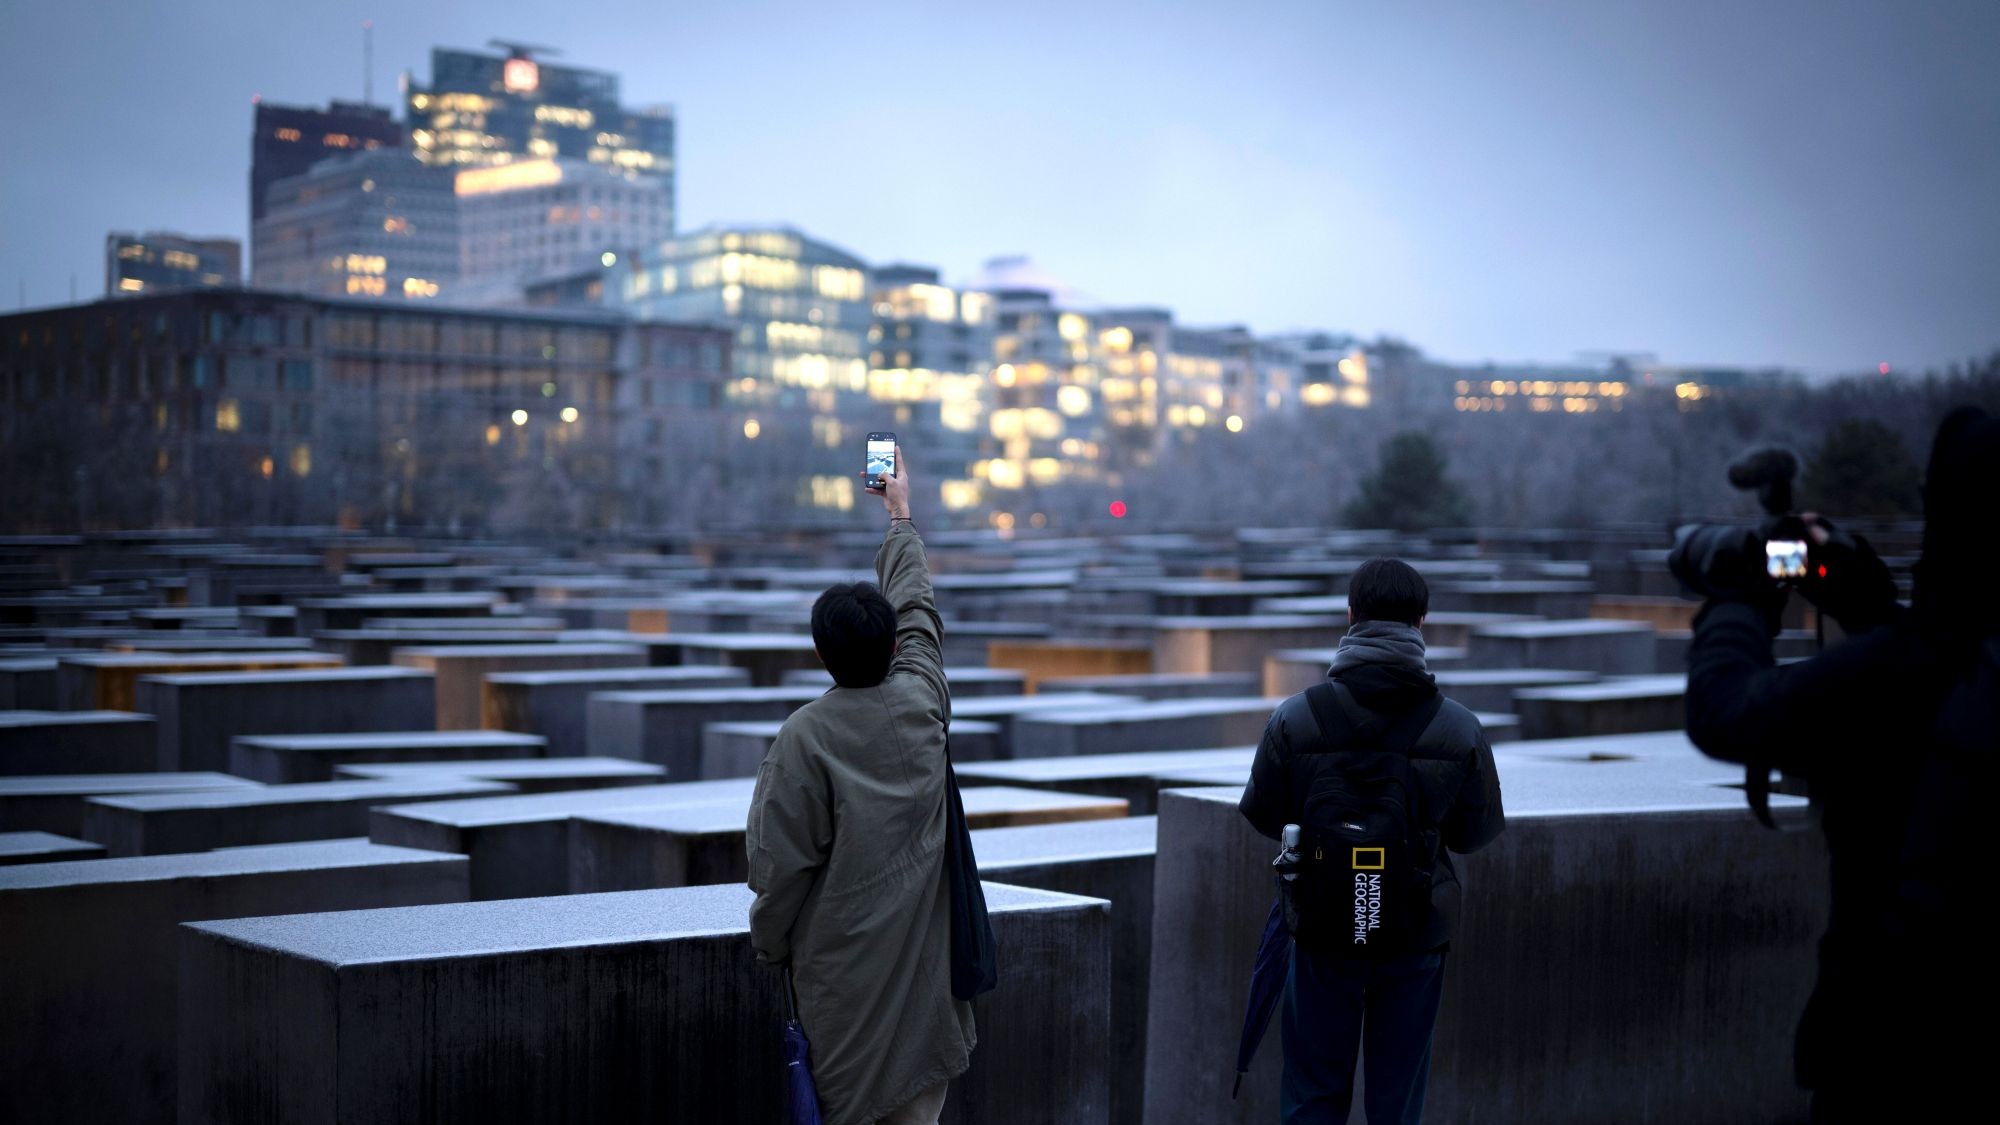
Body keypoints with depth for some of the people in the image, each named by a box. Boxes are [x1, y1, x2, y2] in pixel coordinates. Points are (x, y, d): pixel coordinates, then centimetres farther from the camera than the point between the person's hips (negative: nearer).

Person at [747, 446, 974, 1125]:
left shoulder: (806, 737, -13)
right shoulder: (921, 702, -3)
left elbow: (781, 862, -10)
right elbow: (916, 607, 15)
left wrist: (769, 943, 6)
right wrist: (901, 515, 29)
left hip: (840, 960, -3)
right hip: (921, 955, 3)